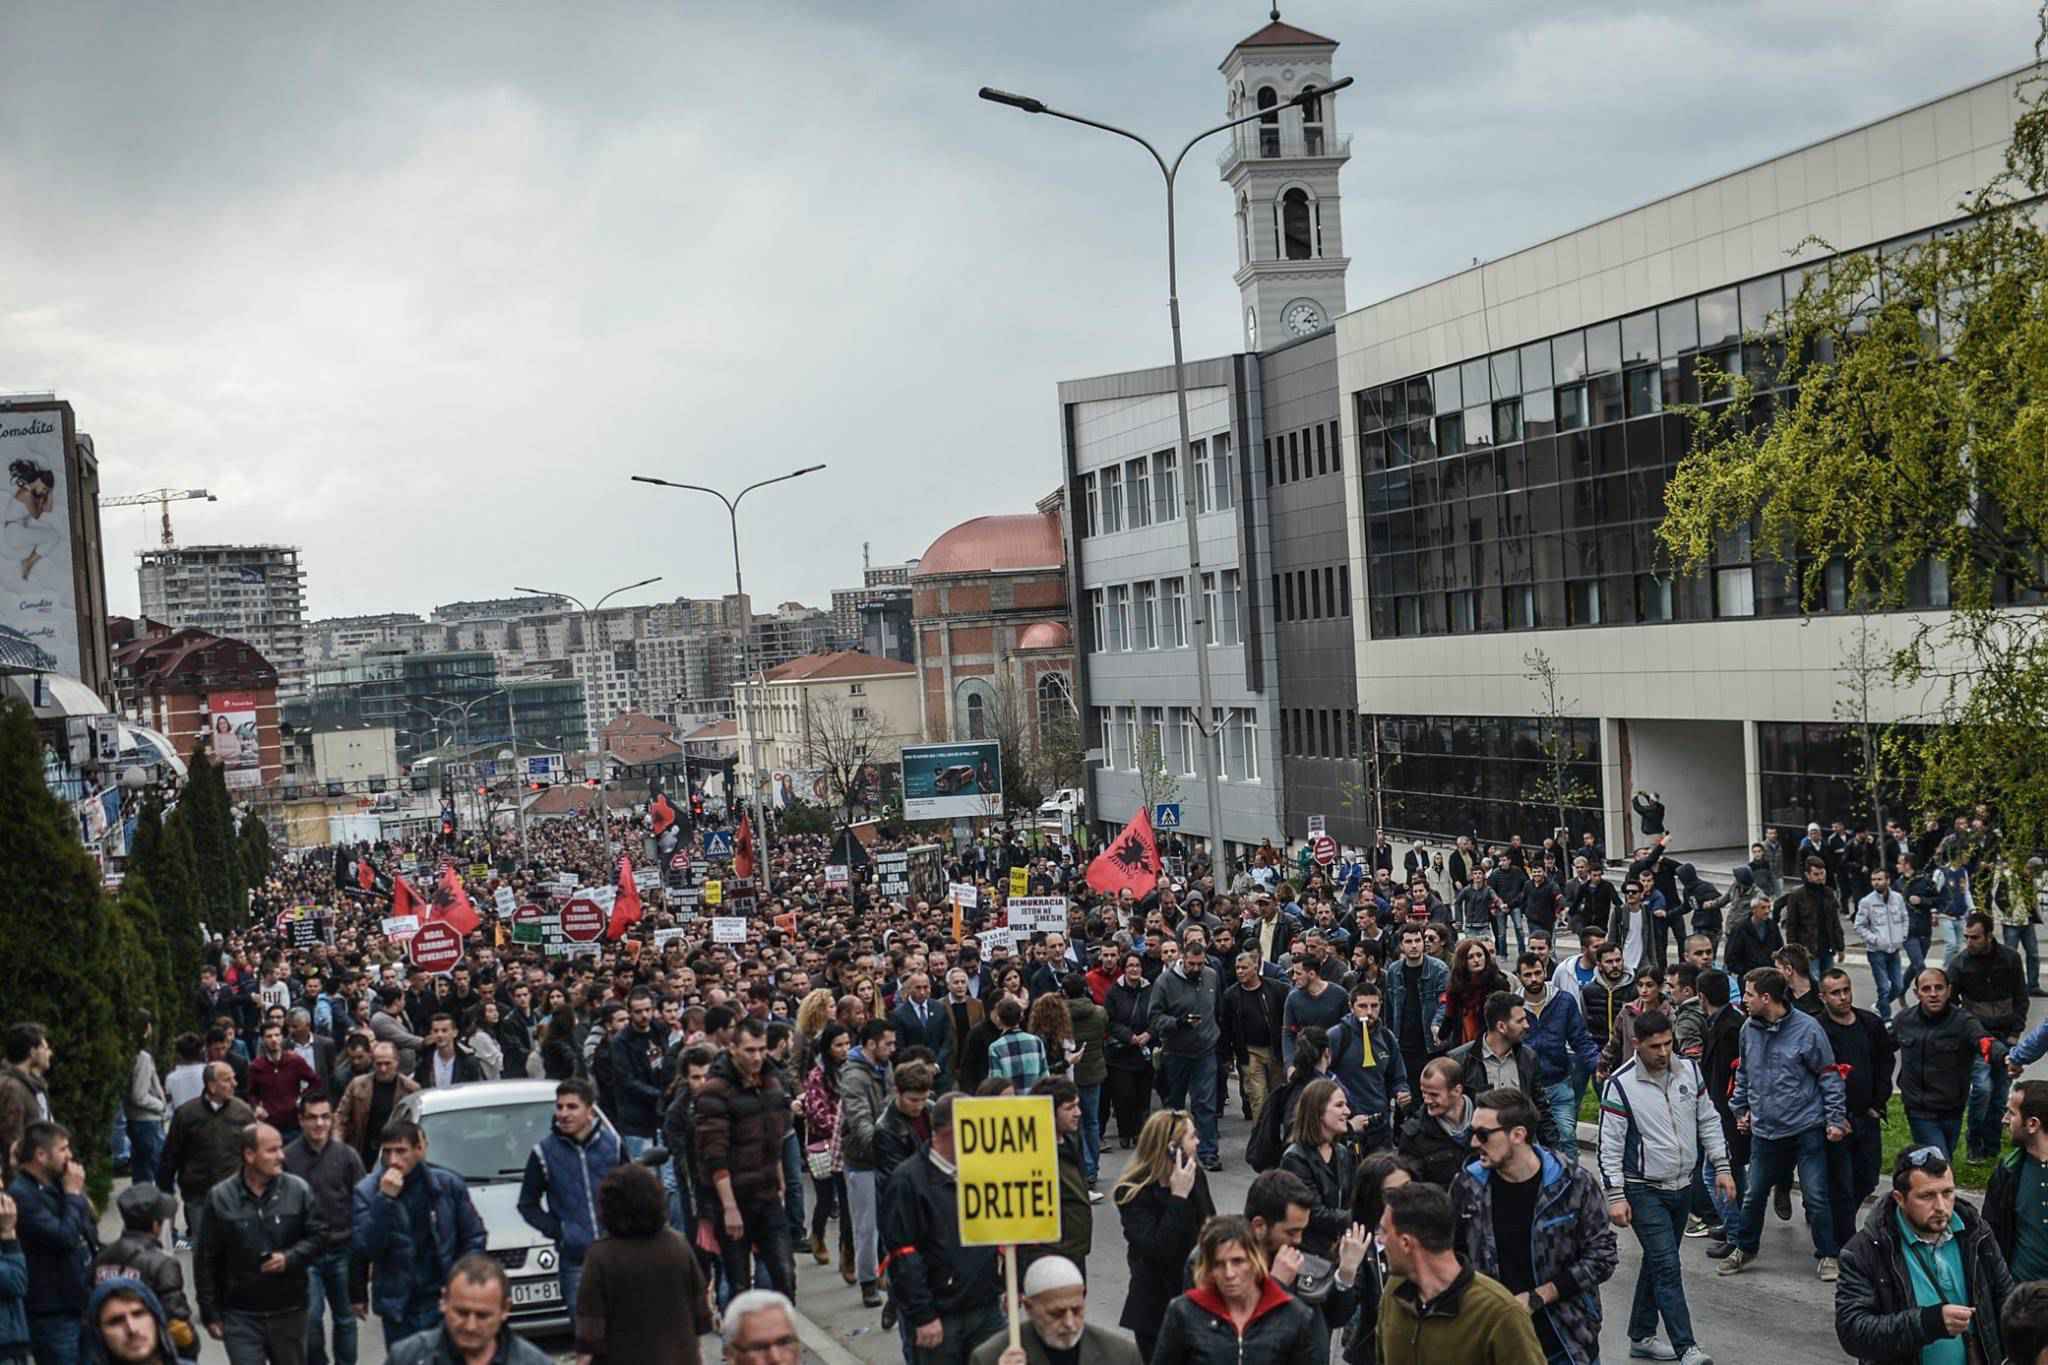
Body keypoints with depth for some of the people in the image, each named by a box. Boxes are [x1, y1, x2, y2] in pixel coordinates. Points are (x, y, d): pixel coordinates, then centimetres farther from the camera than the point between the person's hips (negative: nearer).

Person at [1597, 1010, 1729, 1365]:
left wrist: (1721, 1167, 6)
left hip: (1683, 1186, 6)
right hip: (1645, 1191, -6)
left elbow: (1708, 1120, 10)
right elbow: (1609, 1145, -12)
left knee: (1658, 1262, 15)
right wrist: (1615, 1197, -14)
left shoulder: (1689, 1070, 0)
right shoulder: (1620, 1085, -15)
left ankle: (1641, 1336, 27)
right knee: (1668, 1266, -11)